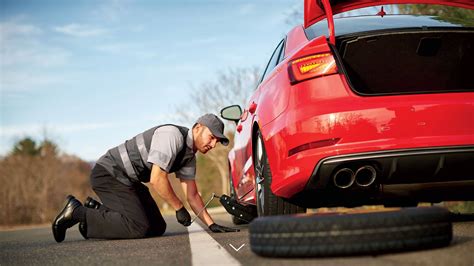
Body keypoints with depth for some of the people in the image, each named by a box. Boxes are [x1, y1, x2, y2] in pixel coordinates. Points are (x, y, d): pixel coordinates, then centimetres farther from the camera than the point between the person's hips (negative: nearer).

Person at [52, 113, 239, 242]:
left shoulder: (189, 156, 8)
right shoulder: (173, 135, -22)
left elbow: (192, 194, 12)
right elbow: (157, 178, -28)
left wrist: (211, 224, 2)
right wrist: (179, 208, -18)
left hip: (129, 180, 10)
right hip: (108, 173, -10)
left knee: (157, 228, 7)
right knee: (139, 227, -22)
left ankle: (97, 210, 15)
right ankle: (77, 212, -9)